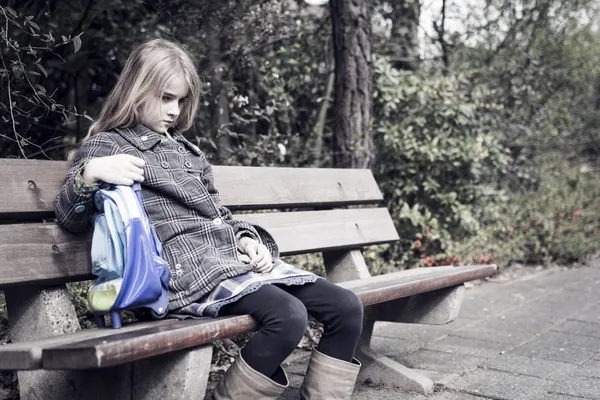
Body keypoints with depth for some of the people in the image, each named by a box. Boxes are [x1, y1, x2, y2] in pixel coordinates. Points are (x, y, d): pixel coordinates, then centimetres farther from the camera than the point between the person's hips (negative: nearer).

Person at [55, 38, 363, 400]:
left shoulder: (187, 150, 26)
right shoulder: (106, 146, 5)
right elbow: (70, 219, -5)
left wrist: (246, 238, 7)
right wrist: (89, 173, -25)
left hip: (236, 257, 8)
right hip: (188, 268, -8)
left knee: (347, 308, -6)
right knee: (288, 316, -32)